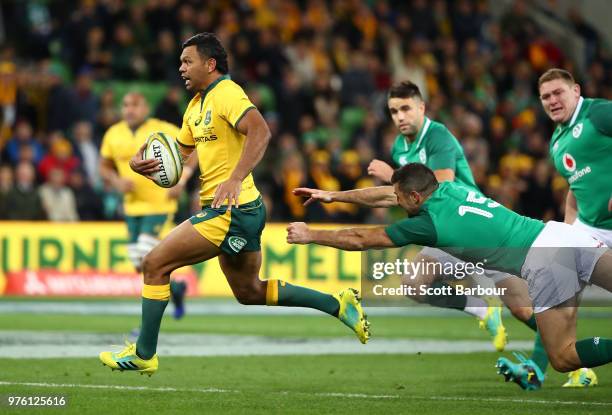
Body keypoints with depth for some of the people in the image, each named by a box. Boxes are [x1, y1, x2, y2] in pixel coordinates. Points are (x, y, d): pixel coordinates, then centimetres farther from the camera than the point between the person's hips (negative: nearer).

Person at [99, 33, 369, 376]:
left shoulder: (226, 93, -13)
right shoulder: (196, 105, 17)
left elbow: (261, 132, -29)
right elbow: (180, 154, 22)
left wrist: (235, 179, -39)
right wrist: (144, 163, 1)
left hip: (231, 210, -11)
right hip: (236, 212, 11)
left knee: (155, 265, -8)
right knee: (249, 292, 19)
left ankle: (144, 354, -1)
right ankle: (339, 304, 20)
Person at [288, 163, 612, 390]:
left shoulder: (427, 223, -1)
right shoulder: (449, 188, 18)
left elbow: (361, 240, 12)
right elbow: (386, 194, 36)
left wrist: (310, 236, 25)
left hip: (543, 261, -8)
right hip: (563, 232, 8)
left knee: (562, 358, -8)